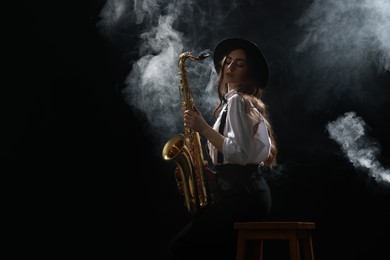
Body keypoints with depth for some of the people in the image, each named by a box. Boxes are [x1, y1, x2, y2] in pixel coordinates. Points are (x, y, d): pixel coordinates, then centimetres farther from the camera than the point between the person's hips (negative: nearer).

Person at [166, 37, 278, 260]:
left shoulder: (236, 100, -7)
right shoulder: (237, 102, 23)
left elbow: (239, 153, -20)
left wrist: (203, 128, -16)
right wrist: (208, 167, 10)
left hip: (242, 194, -11)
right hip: (245, 193, 11)